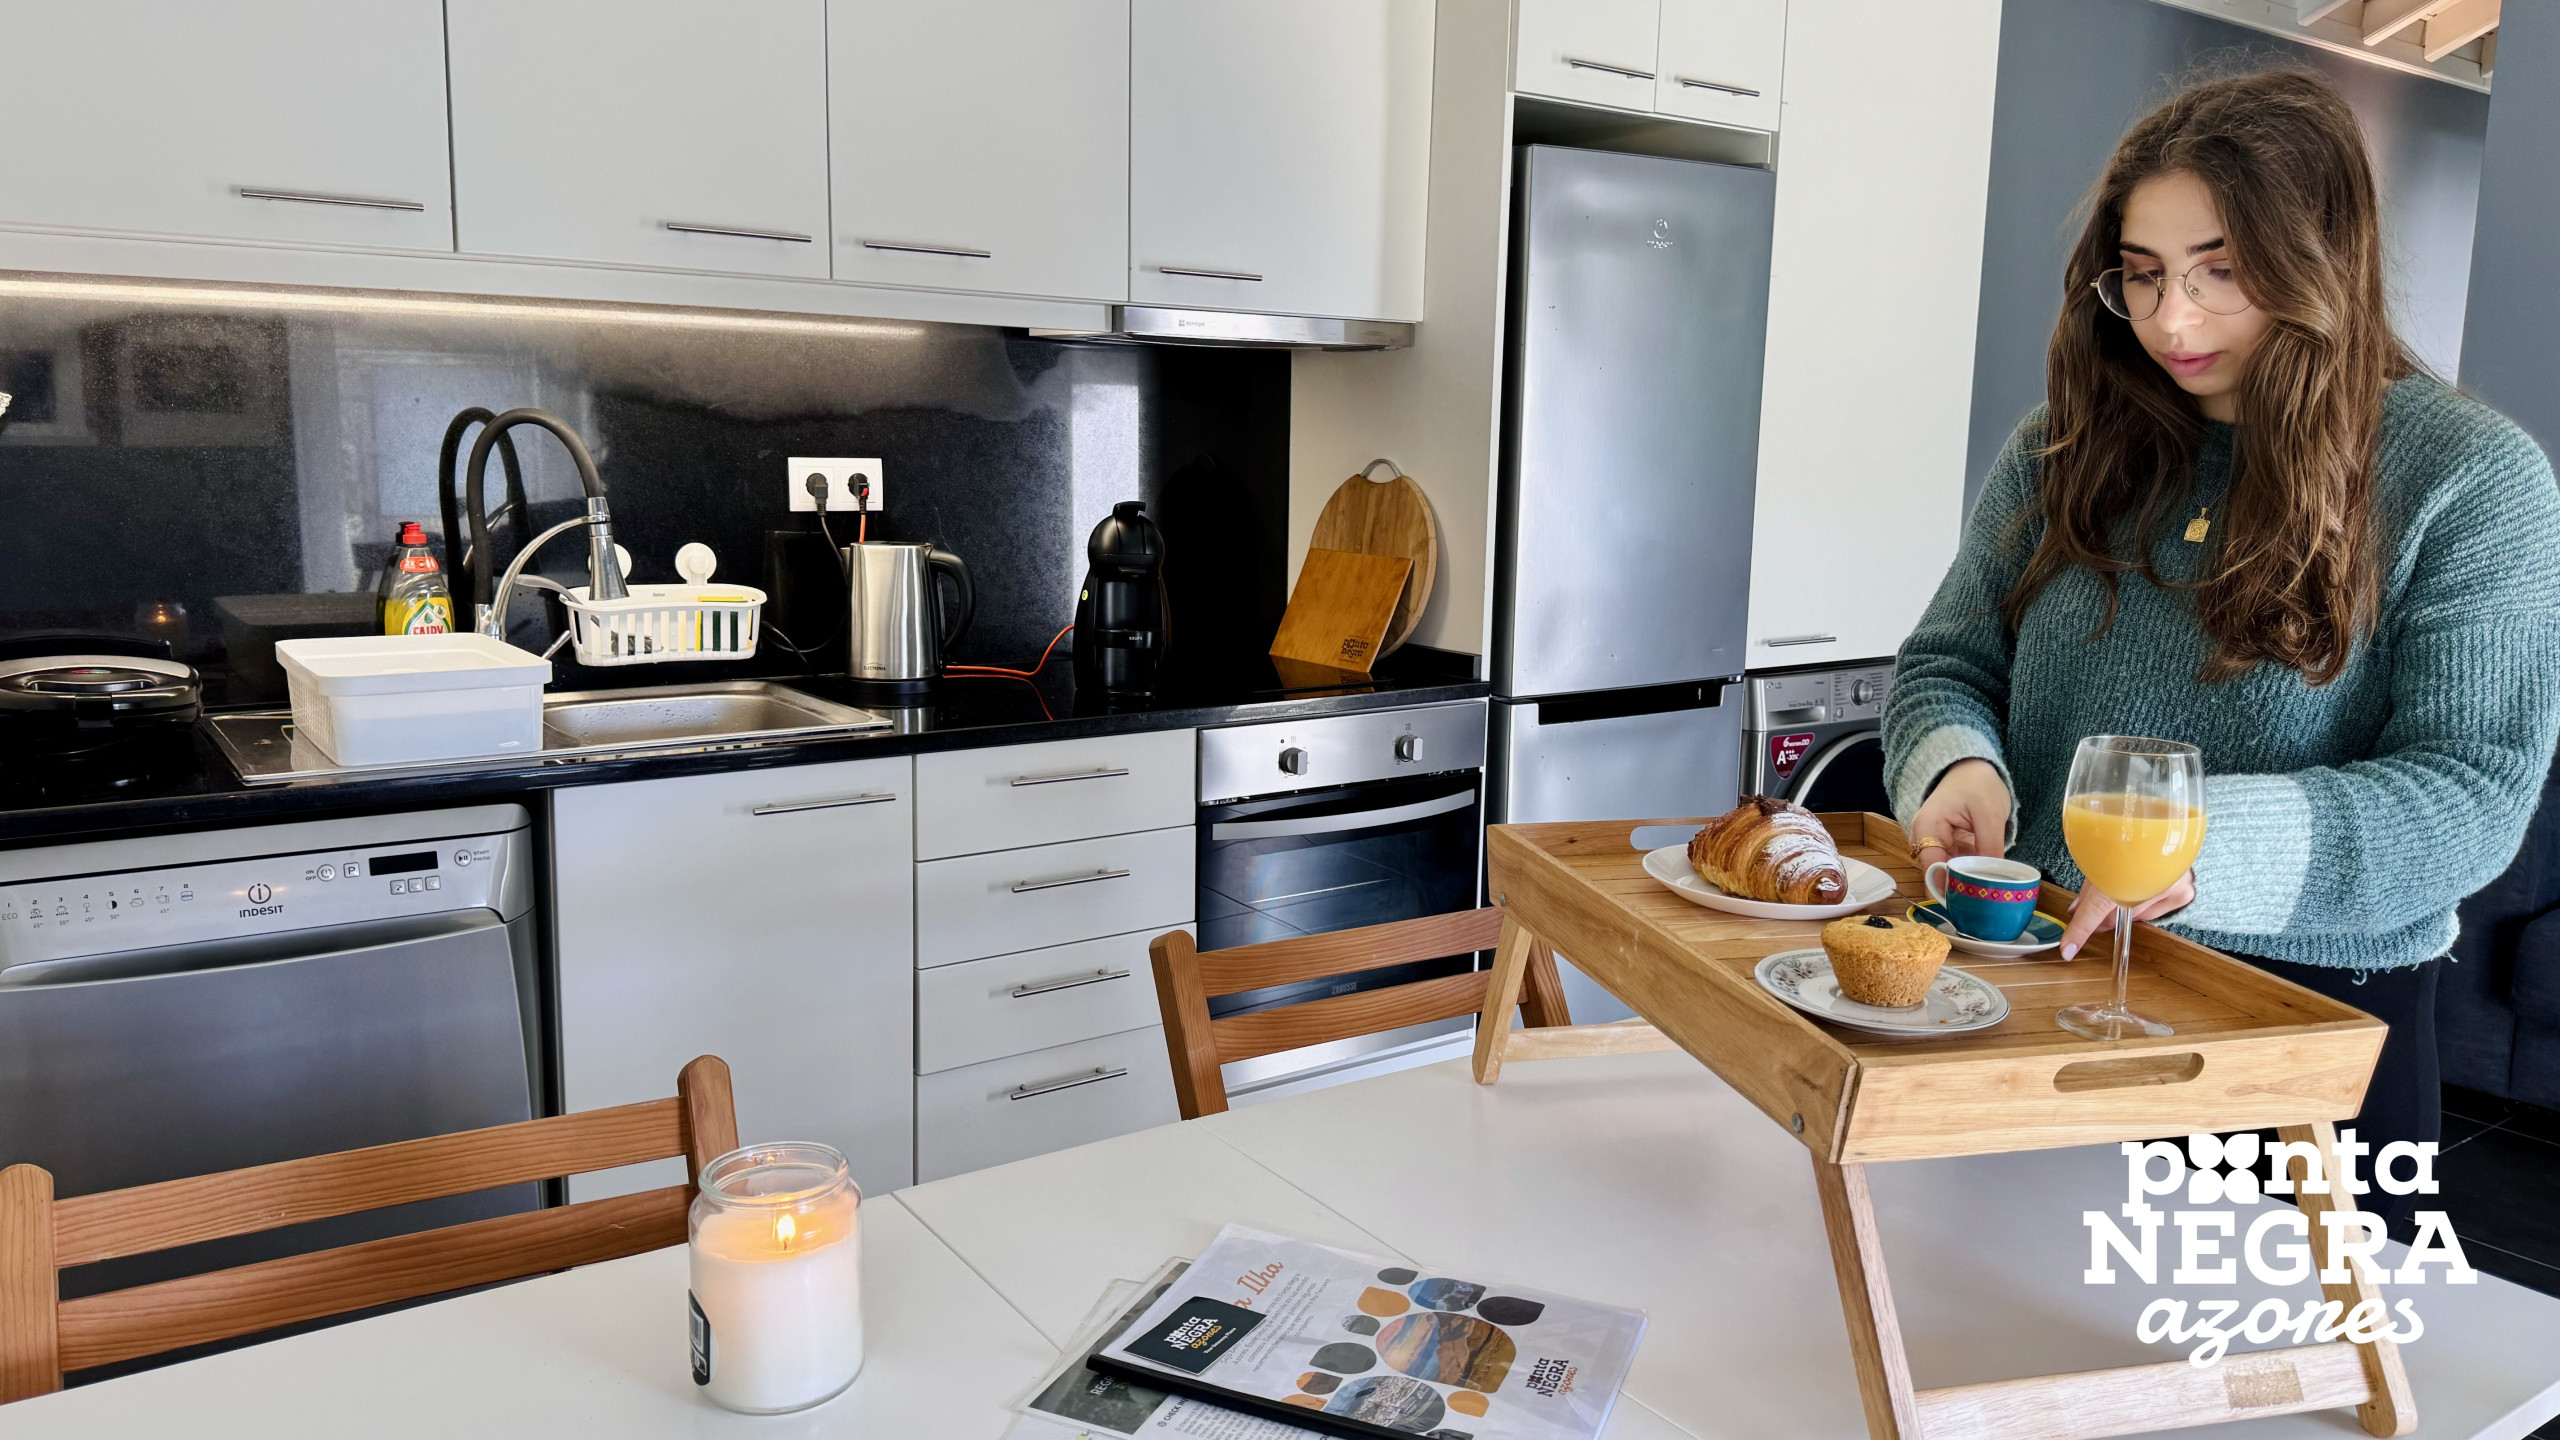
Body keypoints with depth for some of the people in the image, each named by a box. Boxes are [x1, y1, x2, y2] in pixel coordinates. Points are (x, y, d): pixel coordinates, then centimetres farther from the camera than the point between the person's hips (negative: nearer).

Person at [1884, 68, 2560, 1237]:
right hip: (2044, 981, 3)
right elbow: (1949, 663, 6)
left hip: (2315, 1023, -3)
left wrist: (2217, 841, -29)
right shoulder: (2067, 444, 3)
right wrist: (1960, 768, -17)